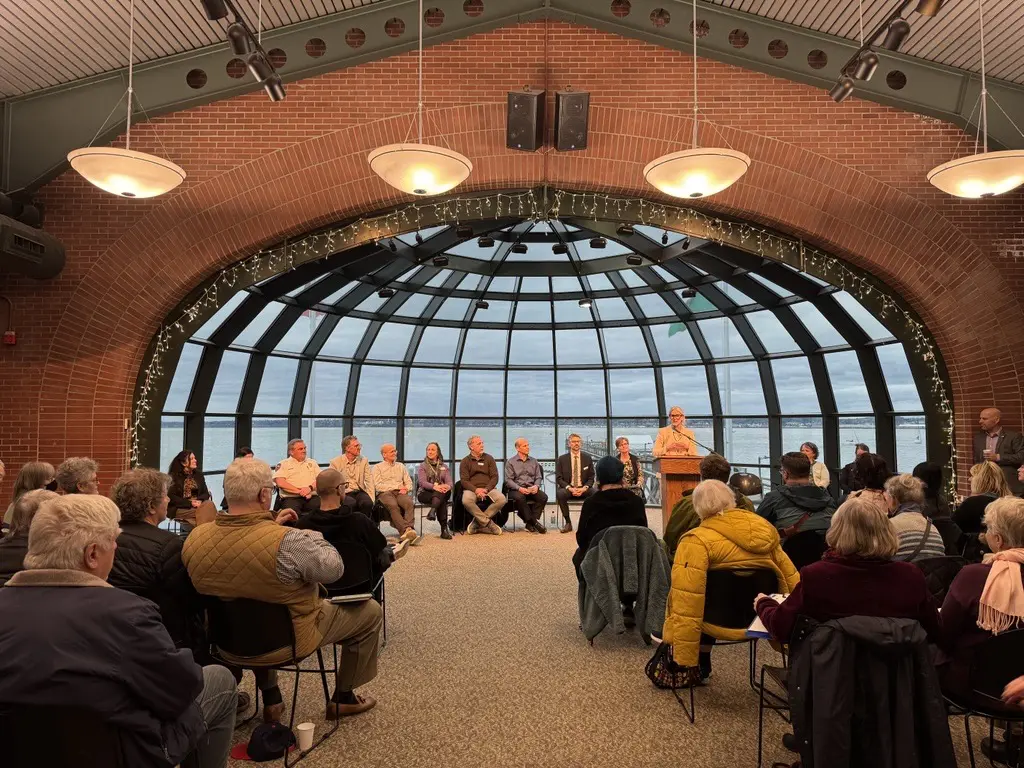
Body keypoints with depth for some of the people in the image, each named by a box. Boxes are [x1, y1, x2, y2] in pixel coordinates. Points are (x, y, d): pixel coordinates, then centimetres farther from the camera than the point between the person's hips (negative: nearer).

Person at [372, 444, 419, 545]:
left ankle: (409, 529, -48)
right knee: (393, 506, -38)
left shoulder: (401, 466, 28)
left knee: (410, 503, -33)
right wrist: (397, 486, -5)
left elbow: (409, 482, 22)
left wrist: (405, 489, -3)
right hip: (385, 493, -3)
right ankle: (406, 530, -50)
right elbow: (378, 486, 1)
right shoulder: (377, 467, 15)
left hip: (400, 492, 3)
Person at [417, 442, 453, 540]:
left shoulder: (444, 467, 19)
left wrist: (447, 486, -23)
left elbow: (449, 481, 4)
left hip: (442, 492, 2)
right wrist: (434, 486, -27)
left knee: (447, 491, -36)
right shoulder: (422, 466, 11)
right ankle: (444, 528, -40)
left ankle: (432, 511, -50)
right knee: (442, 500, -34)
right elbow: (422, 482, -7)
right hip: (425, 493, -2)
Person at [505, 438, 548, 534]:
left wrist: (536, 486, -8)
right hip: (516, 489, -3)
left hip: (531, 489, 3)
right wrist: (519, 488, -18)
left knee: (543, 496, -27)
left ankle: (530, 524, -25)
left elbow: (539, 477, 15)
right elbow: (508, 480, -2)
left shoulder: (534, 461, 18)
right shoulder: (510, 462, 7)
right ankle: (534, 522, -29)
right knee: (519, 497, -38)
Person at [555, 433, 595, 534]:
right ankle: (568, 523, -20)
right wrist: (570, 488, -18)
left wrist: (584, 488, -14)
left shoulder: (587, 458, 7)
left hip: (583, 489, 1)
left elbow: (591, 478, 6)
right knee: (560, 494, -35)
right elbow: (559, 478, 0)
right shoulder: (562, 459, 4)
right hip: (568, 488, -1)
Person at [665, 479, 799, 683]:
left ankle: (700, 668, 24)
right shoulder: (765, 530, 0)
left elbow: (686, 603, -21)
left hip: (721, 623, -5)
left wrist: (685, 657, -16)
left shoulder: (697, 541, -18)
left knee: (677, 598, 20)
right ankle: (701, 667, 34)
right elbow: (790, 579, 7)